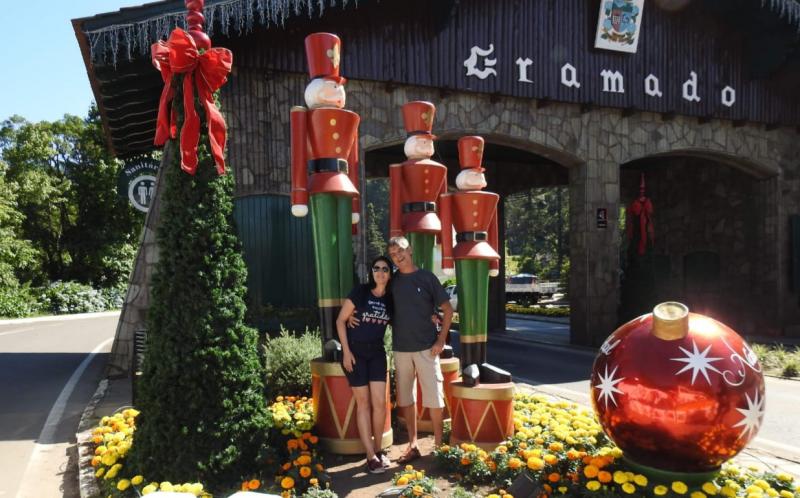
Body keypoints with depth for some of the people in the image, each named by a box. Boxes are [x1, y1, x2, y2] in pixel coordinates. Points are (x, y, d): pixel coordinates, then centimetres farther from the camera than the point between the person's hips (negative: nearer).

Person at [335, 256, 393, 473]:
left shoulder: (391, 299, 2)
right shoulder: (359, 292, -9)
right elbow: (340, 321, -6)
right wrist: (346, 351, -11)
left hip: (377, 353, 3)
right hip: (355, 352, -3)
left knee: (380, 402, -1)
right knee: (363, 403, 0)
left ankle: (378, 449, 18)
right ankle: (371, 456, 5)